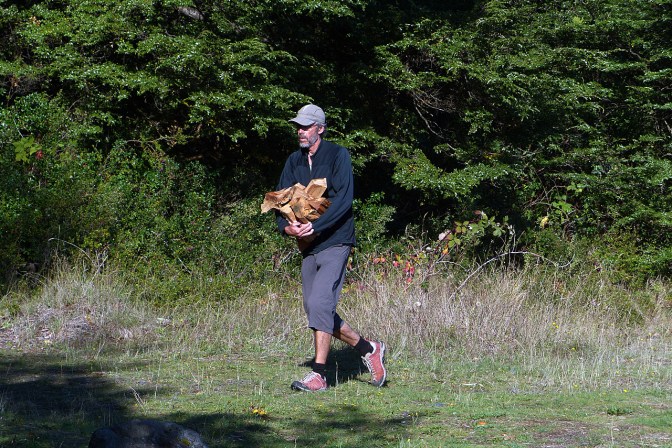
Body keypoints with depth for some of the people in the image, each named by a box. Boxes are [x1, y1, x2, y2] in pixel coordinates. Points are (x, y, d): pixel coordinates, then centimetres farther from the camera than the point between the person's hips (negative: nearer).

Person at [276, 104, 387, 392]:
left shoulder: (337, 155, -6)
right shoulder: (294, 161, 12)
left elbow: (343, 199, -16)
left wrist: (315, 227, -25)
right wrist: (286, 227, -12)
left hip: (335, 242, -7)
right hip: (308, 247, 7)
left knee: (320, 303, -17)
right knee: (315, 310, 9)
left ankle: (318, 374, -13)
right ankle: (368, 349, 25)